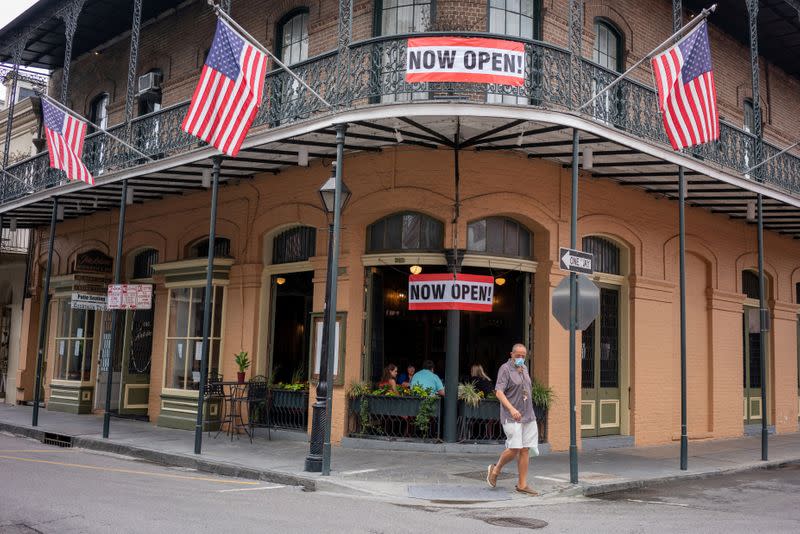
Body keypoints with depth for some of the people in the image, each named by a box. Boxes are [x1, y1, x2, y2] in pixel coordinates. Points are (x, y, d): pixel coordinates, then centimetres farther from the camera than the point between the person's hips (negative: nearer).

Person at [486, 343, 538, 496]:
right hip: (511, 417, -7)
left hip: (528, 416, 7)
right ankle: (495, 469, 12)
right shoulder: (505, 369, -8)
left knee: (525, 450, 3)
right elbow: (499, 392, -17)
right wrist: (511, 408, -30)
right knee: (514, 449, -13)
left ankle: (522, 484, 8)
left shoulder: (524, 368, 15)